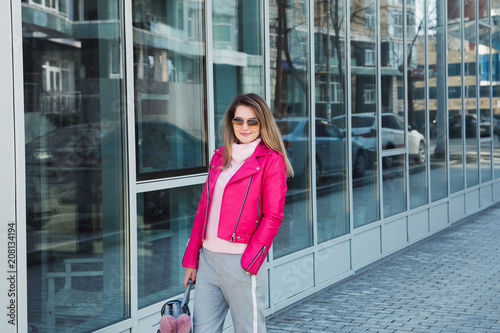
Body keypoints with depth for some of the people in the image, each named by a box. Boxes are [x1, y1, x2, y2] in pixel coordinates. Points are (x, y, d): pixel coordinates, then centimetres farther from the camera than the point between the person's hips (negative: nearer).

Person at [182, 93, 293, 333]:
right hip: (208, 259, 6)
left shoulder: (272, 160, -3)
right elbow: (204, 208, 16)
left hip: (241, 261, -6)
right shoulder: (220, 157, 14)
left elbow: (272, 217, -8)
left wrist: (248, 262, -14)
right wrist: (191, 258, 12)